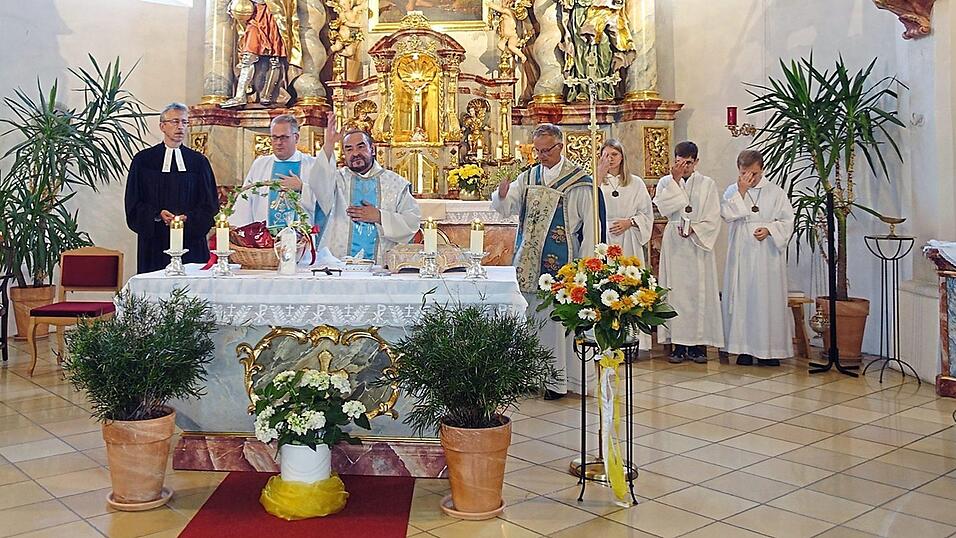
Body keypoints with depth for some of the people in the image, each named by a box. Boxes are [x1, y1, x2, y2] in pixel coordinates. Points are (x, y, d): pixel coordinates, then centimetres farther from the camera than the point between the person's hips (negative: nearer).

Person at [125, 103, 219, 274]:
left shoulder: (198, 161, 9)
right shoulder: (143, 160, 6)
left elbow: (210, 204, 6)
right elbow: (133, 203, 3)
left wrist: (188, 218, -12)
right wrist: (157, 215, -14)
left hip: (190, 241, 1)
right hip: (156, 242, -1)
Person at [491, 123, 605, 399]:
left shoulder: (578, 181, -4)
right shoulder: (528, 177, 11)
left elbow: (591, 224, -4)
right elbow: (506, 207, 2)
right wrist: (502, 195, -21)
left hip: (560, 260, -5)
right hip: (528, 260, 5)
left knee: (555, 317, -1)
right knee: (530, 316, 10)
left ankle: (557, 379, 9)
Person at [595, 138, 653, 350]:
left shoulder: (635, 183, 12)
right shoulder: (595, 181, 6)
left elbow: (647, 213, 12)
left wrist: (629, 222, -6)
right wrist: (599, 177, -17)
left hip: (628, 243, 1)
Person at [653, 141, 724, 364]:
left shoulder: (707, 184, 6)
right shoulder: (666, 182, 8)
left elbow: (713, 219, 2)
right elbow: (663, 207, -11)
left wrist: (694, 229, -13)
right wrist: (675, 180, -12)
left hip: (699, 243, 0)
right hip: (674, 245, 0)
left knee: (700, 291, -2)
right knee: (676, 290, -1)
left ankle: (699, 343, 4)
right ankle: (678, 343, 3)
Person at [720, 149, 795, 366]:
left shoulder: (776, 192, 5)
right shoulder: (732, 191, 8)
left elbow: (787, 221, 4)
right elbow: (727, 214, -8)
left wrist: (769, 230, -12)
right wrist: (741, 191, -11)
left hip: (768, 254, -1)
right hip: (741, 254, 1)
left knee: (768, 298, -1)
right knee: (742, 298, 0)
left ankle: (769, 349, 6)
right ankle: (744, 348, 6)